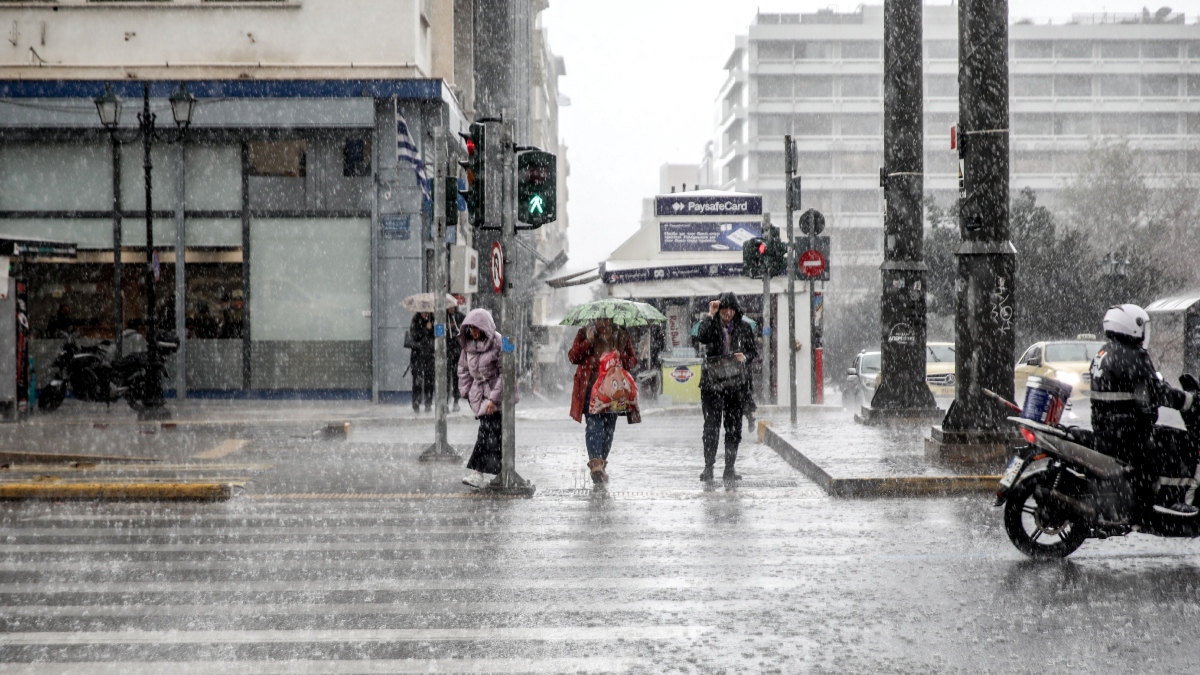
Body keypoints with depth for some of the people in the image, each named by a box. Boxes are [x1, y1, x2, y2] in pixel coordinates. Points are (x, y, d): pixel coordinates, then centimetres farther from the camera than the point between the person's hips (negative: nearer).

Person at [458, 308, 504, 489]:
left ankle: (478, 473, -20)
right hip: (478, 391, 6)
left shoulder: (498, 343, -14)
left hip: (496, 393, -6)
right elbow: (463, 369, 16)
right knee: (492, 433, 5)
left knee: (488, 431, -14)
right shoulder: (467, 343, 6)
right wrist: (466, 392, 9)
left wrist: (494, 398, -17)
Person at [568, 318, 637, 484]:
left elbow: (633, 360, 13)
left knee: (609, 427, 7)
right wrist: (588, 342, -12)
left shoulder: (621, 336, 11)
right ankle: (595, 463, -27)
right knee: (594, 424, -17)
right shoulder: (584, 334, 6)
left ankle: (601, 464, 19)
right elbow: (573, 357, 0)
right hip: (591, 388, -3)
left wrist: (620, 357, -9)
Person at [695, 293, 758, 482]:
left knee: (734, 427, 5)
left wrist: (745, 357, -8)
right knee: (711, 425, -5)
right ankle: (708, 467, 0)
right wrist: (710, 315, -20)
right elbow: (702, 338, -20)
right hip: (712, 382, -2)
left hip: (735, 383, 2)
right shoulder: (712, 325, 1)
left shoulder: (743, 328, 8)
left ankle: (729, 468, 12)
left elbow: (754, 351, 13)